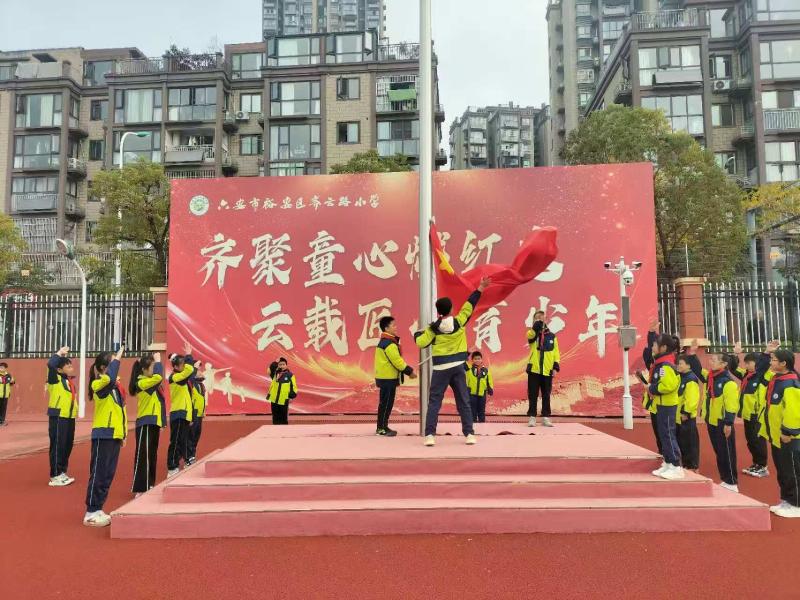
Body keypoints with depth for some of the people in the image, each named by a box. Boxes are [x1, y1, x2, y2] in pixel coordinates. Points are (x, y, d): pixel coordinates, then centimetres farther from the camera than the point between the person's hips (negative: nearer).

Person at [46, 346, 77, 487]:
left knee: (67, 446, 11)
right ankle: (55, 476, 3)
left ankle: (62, 473, 22)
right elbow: (50, 365, -22)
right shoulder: (56, 379, -9)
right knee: (57, 446, -4)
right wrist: (59, 353, -14)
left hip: (69, 417, 7)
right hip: (58, 417, -7)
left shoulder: (70, 380, 12)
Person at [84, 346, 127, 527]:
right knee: (98, 474, -2)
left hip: (114, 435, 8)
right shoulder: (99, 384, -11)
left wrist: (123, 433, 16)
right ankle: (91, 513, 7)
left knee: (108, 474, 12)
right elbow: (109, 377, -37)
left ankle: (97, 510, 22)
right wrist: (118, 357, -26)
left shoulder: (114, 386, 13)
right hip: (103, 435, -8)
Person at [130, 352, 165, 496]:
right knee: (143, 456, -5)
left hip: (153, 422, 10)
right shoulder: (142, 382, -17)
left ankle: (148, 485, 25)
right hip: (145, 423, -9)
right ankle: (139, 489, 1)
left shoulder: (151, 382, 12)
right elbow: (158, 376, -29)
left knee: (152, 455, 15)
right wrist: (158, 361, -19)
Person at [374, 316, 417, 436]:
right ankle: (382, 428, 2)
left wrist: (408, 370, 15)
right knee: (386, 403, -4)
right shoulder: (389, 344, -19)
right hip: (388, 378, -10)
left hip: (386, 377, 10)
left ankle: (382, 427, 20)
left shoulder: (384, 342, 15)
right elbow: (397, 361, -21)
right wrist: (409, 372, -12)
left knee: (385, 403, 14)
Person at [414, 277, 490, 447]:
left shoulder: (433, 328, -5)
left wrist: (417, 333, 17)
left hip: (440, 369, -1)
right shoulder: (459, 322, -2)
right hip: (458, 367, 1)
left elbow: (421, 343, -5)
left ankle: (430, 435, -4)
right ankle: (469, 434, 8)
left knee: (434, 402, 3)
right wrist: (480, 288, 12)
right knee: (463, 402, 9)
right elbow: (469, 306, 4)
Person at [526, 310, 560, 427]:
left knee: (546, 395, 8)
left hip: (547, 371, 2)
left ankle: (545, 417, 15)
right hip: (534, 369, -2)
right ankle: (532, 417, 6)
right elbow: (529, 335, -24)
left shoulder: (552, 336, 10)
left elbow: (556, 352, 8)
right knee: (533, 395, 1)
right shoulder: (533, 333, 3)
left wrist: (556, 366, -3)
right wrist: (537, 324, -34)